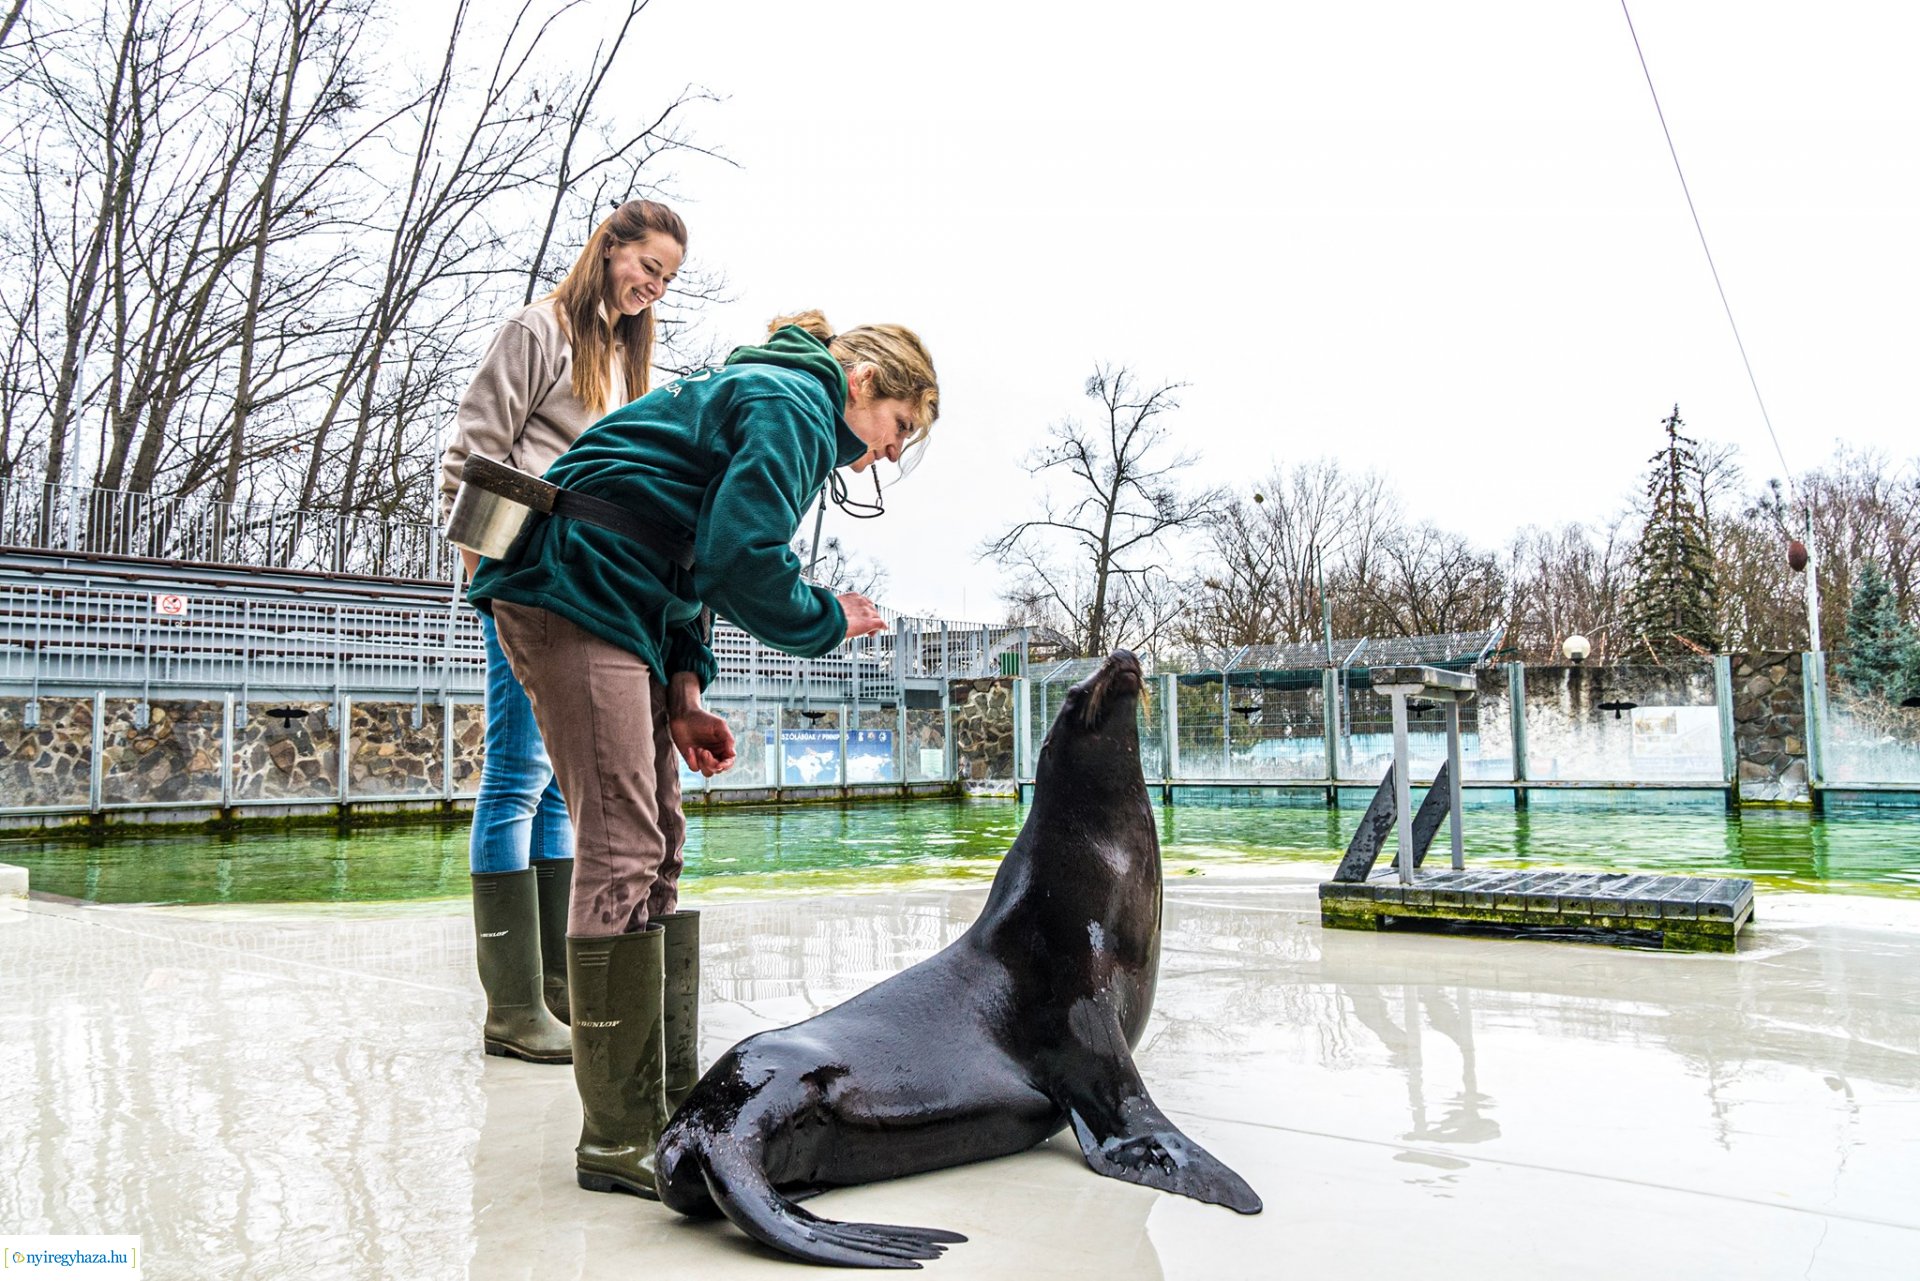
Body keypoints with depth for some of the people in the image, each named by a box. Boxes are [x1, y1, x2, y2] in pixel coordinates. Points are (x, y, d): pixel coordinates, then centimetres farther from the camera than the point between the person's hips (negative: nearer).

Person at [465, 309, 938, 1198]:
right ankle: (620, 1142, -6)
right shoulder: (796, 404, -8)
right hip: (576, 591, -11)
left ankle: (669, 1107, 16)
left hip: (624, 606, 11)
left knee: (655, 853, 9)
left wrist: (682, 700, 9)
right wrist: (831, 620, -2)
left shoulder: (758, 393, 24)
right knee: (621, 850, -12)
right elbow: (739, 560, -21)